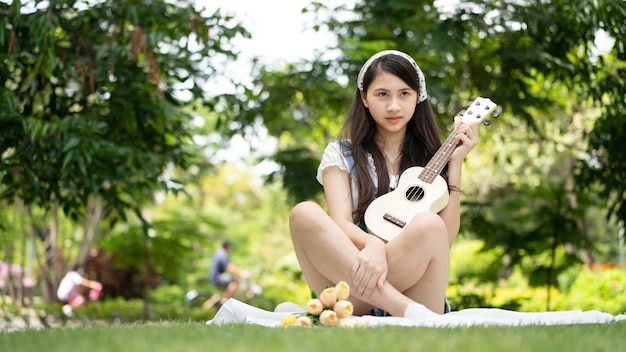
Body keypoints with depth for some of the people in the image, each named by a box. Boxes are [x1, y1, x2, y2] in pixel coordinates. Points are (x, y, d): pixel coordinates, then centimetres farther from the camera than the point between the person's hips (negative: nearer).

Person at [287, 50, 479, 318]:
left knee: (429, 225, -31)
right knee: (304, 214, -28)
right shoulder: (341, 154, 15)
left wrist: (455, 162, -1)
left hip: (411, 284, -1)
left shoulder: (431, 160, 16)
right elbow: (340, 223, -3)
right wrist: (373, 245, -26)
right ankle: (412, 313, -39)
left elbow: (446, 238, 2)